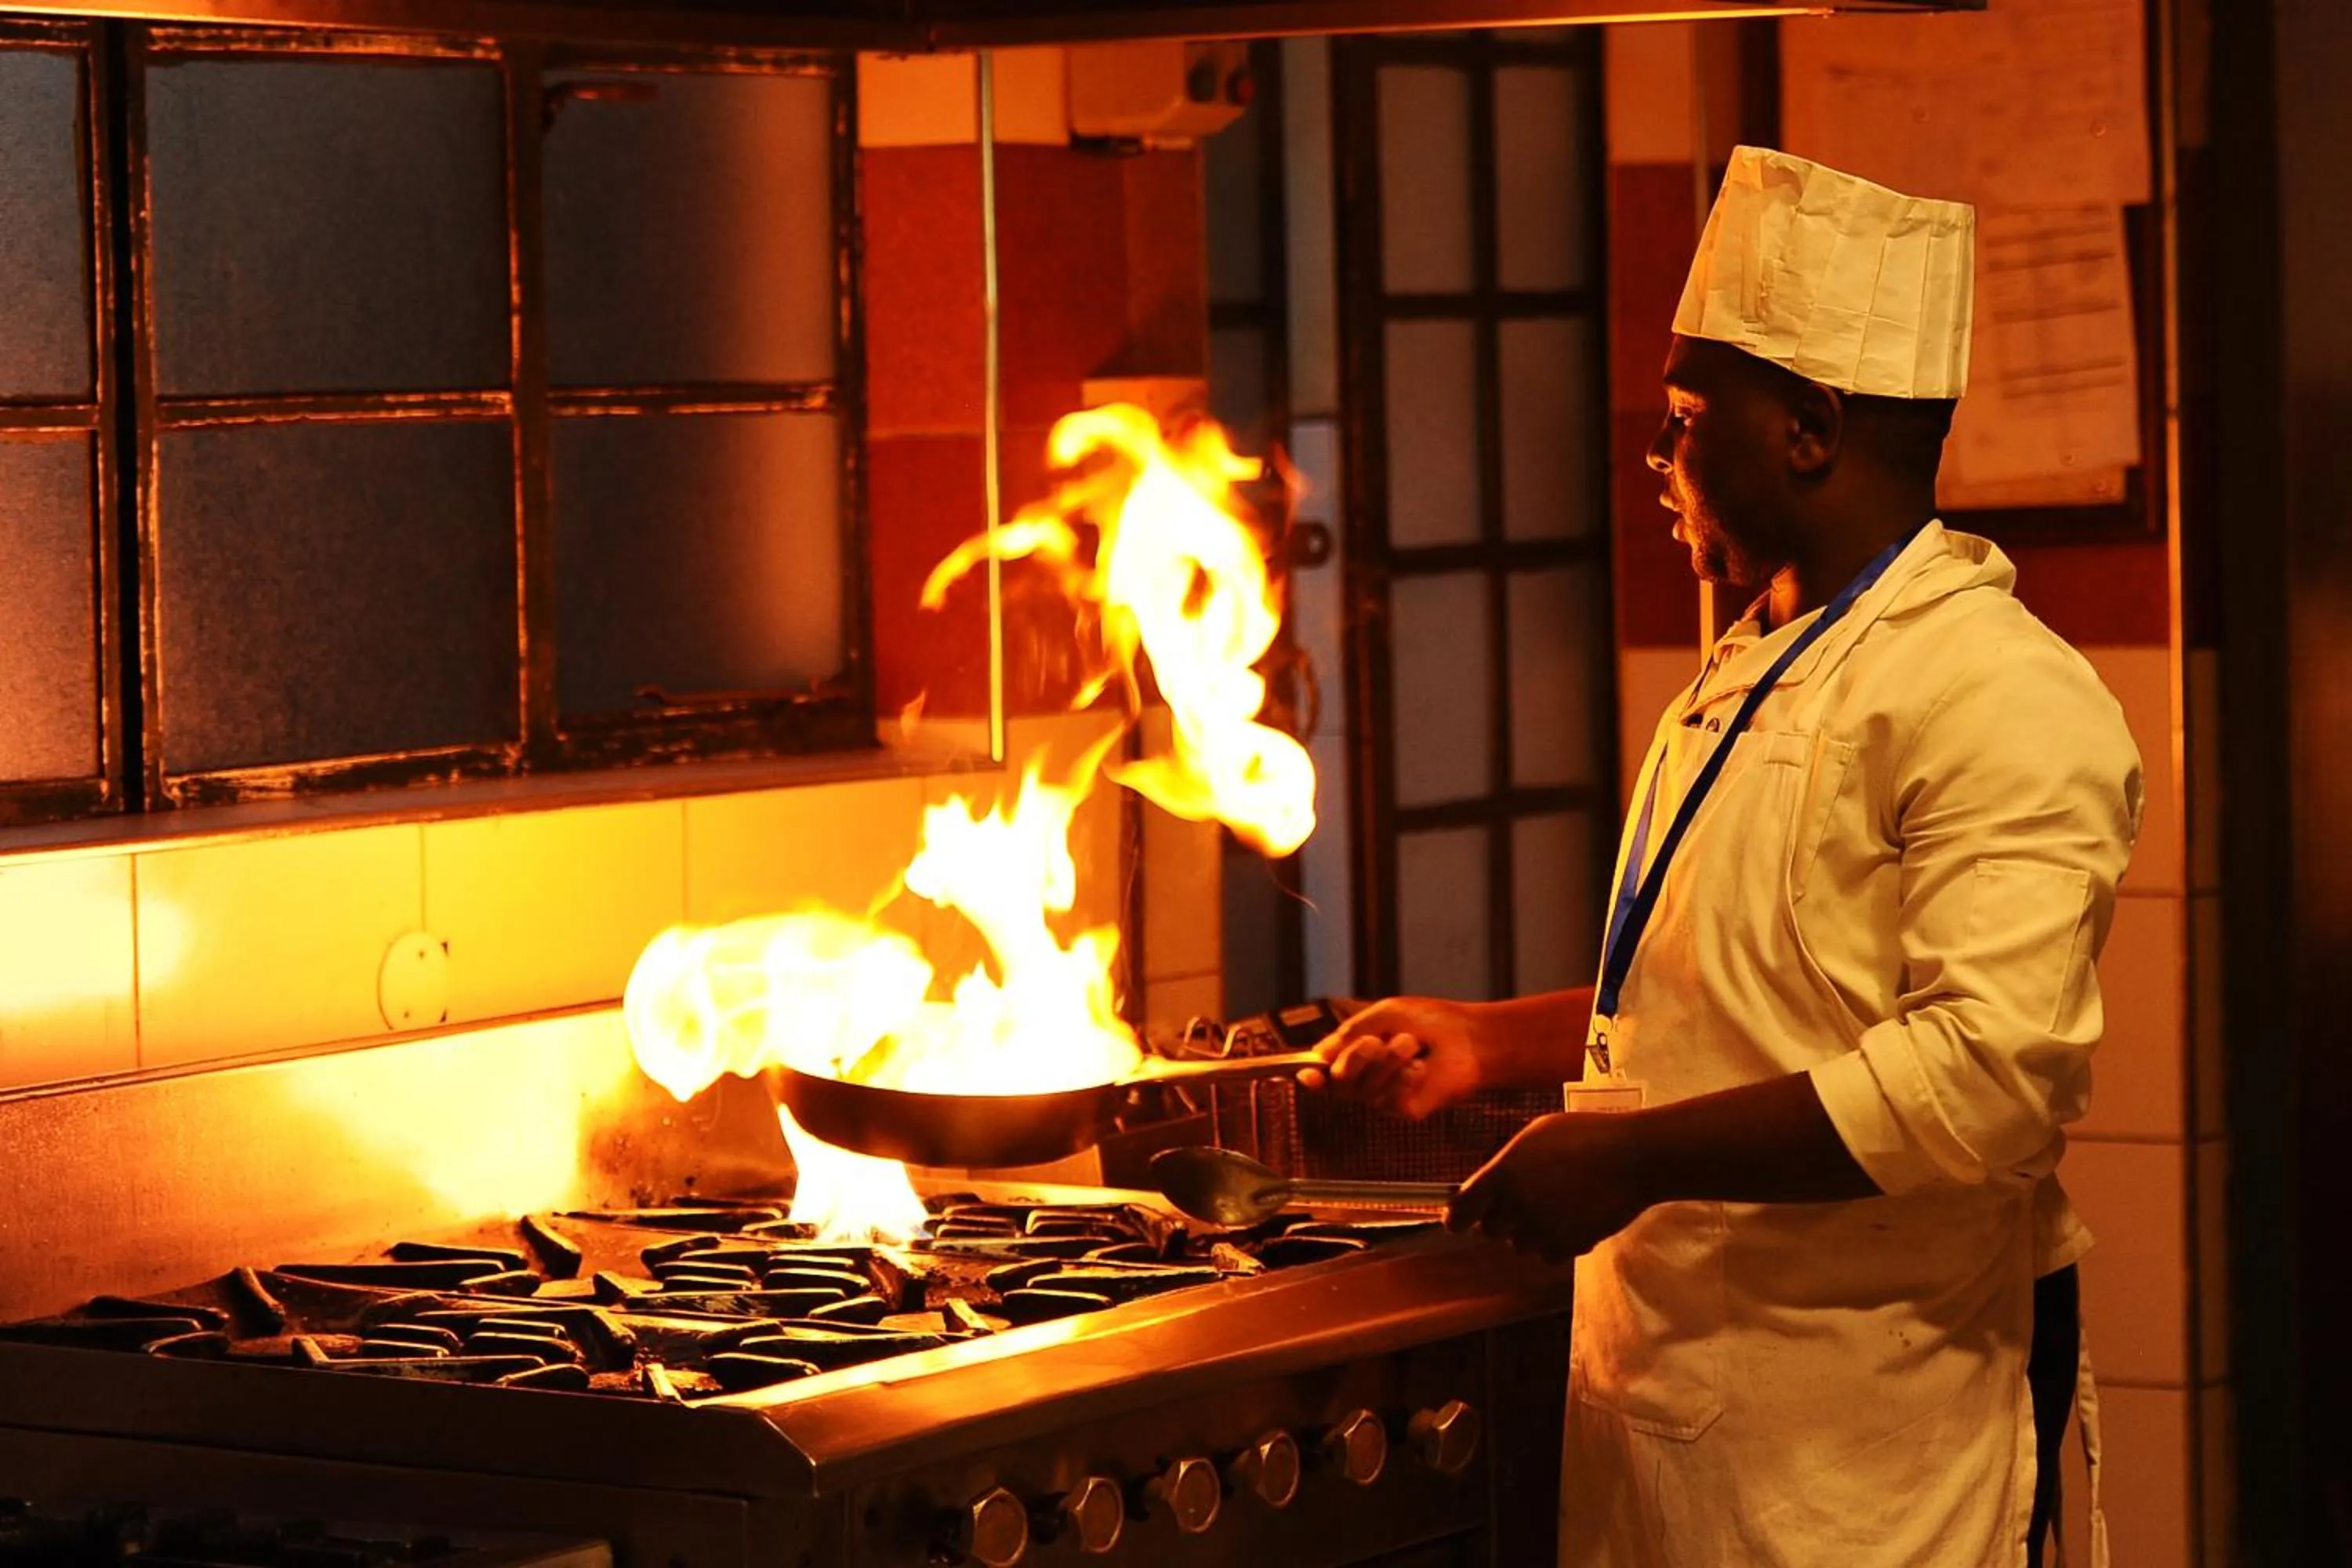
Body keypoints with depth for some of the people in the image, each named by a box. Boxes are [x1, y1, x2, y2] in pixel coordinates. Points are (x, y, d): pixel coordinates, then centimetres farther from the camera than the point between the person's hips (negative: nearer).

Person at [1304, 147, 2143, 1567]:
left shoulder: (2003, 697, -16)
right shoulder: (1753, 674, 16)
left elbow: (1988, 1070, -26)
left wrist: (1636, 1157, -23)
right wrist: (1493, 1042, 22)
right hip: (1673, 1392, 9)